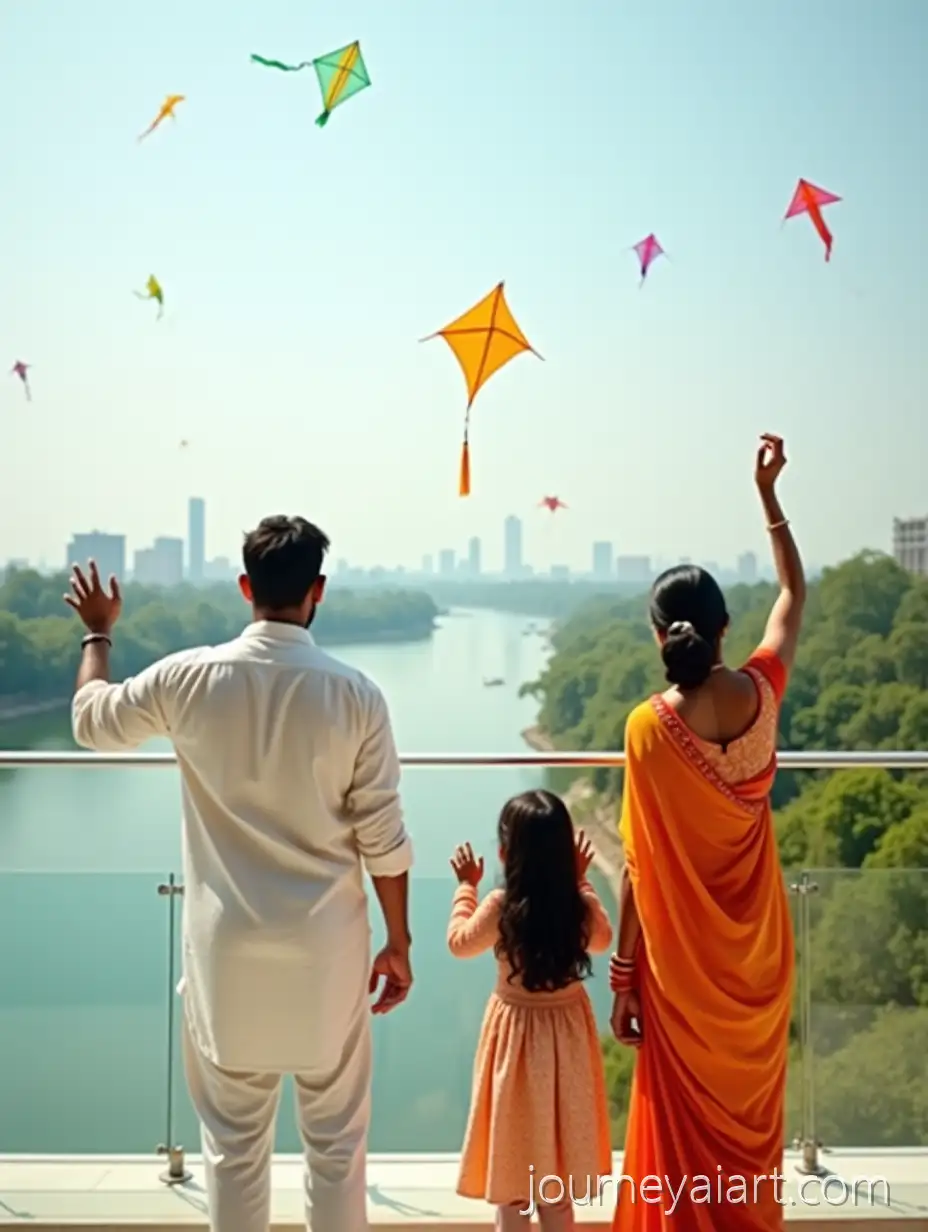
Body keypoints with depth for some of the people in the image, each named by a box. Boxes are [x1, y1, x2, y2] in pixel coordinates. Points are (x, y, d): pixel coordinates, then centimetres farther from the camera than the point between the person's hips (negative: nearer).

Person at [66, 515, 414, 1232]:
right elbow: (382, 838, -7)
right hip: (325, 949, -1)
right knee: (336, 1140, 13)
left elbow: (92, 723, 12)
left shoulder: (190, 678, -8)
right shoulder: (355, 694, -10)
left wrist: (98, 634, 28)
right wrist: (398, 944, 5)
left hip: (229, 950, 1)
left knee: (235, 1141, 14)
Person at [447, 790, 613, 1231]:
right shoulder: (580, 905, -14)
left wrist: (466, 886, 8)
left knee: (514, 1135, 11)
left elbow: (460, 942, -3)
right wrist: (581, 881, 13)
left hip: (518, 1028, -3)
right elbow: (602, 938, 9)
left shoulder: (500, 906, -22)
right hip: (567, 1028, 3)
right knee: (557, 1130, 17)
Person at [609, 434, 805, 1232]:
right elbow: (795, 594, 9)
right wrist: (769, 493, 13)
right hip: (756, 955, 3)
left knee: (684, 1130, 12)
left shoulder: (649, 729, -18)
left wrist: (623, 977, -5)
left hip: (682, 960, -3)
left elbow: (639, 868, -14)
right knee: (750, 1119, 19)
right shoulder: (762, 694, -10)